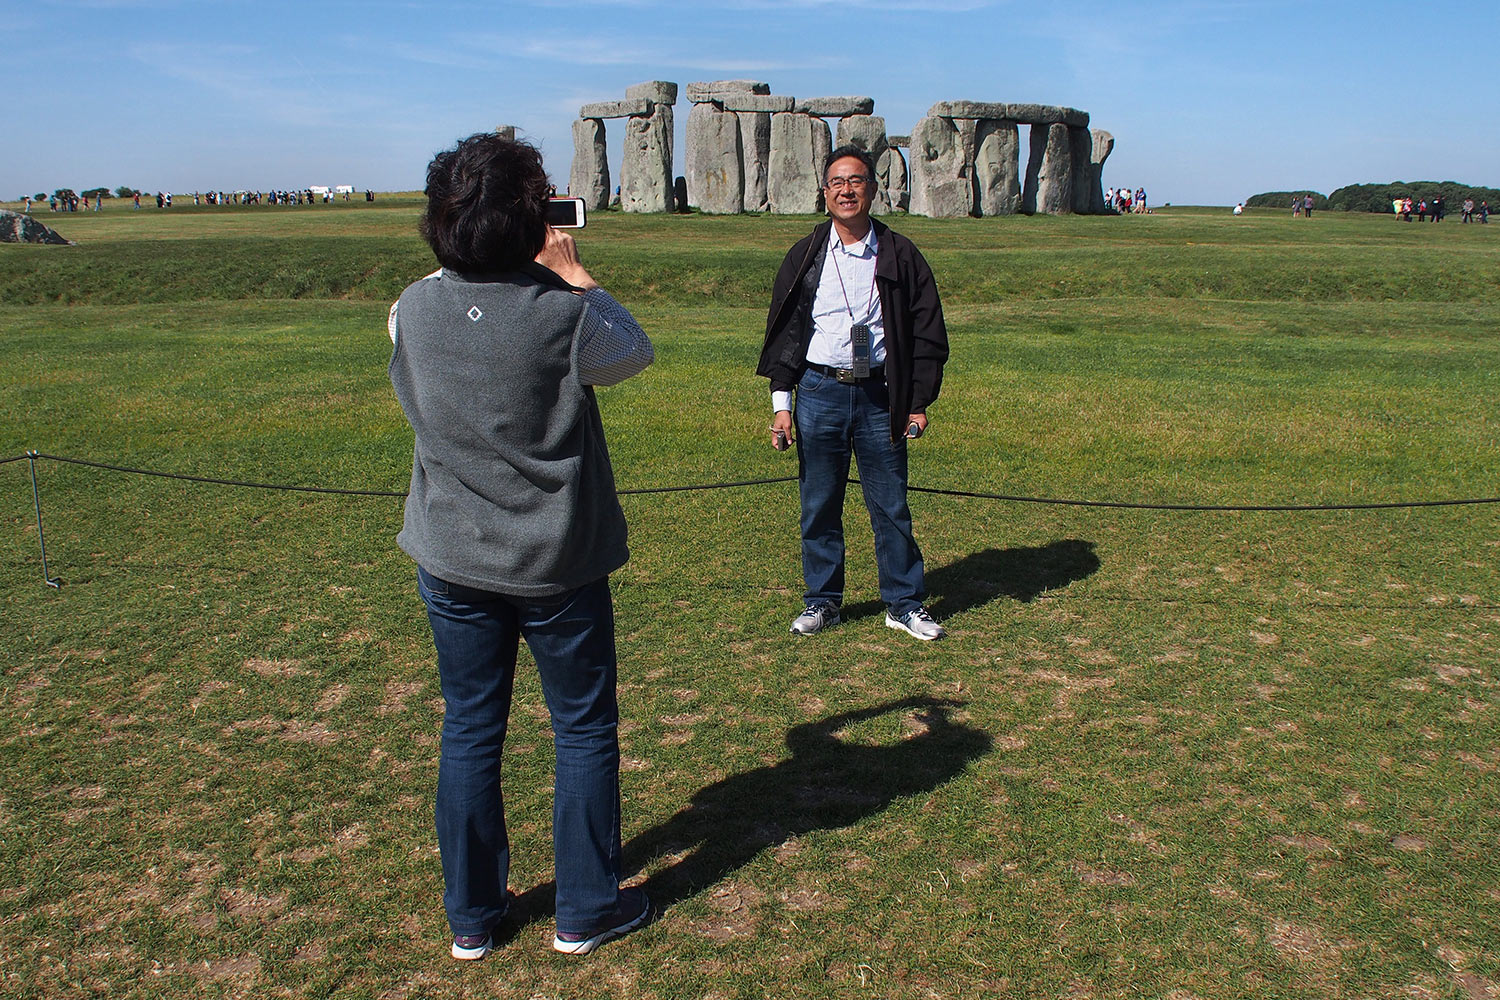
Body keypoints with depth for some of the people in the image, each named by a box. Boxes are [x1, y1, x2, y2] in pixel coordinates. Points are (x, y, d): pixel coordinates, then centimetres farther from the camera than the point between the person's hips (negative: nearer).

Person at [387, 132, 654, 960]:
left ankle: (470, 916, 30)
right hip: (557, 566, -3)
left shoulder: (413, 310, -9)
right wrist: (574, 275, 7)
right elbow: (635, 351, 0)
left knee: (469, 733, 16)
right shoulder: (564, 315, -20)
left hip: (453, 565, 4)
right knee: (584, 730, 14)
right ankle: (586, 911, 26)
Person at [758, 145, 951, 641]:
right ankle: (822, 601, 22)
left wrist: (918, 402, 0)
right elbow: (783, 331, 8)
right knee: (819, 505, 7)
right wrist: (781, 403, 2)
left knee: (891, 505, 4)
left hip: (879, 394, -1)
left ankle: (905, 604, 18)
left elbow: (928, 332, 5)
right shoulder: (804, 256, 7)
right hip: (819, 392, 1)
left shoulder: (900, 256, 4)